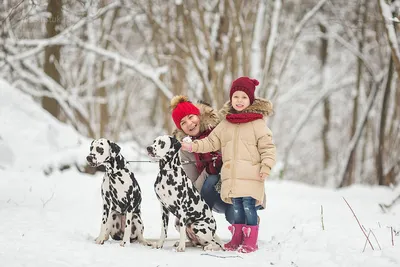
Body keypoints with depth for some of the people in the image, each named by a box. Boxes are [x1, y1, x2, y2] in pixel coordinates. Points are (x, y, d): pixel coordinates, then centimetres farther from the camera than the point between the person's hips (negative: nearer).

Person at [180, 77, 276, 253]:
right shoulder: (225, 124, 14)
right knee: (237, 207, 10)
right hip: (231, 177, 5)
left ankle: (250, 241, -1)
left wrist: (266, 166, -13)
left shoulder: (257, 122, -1)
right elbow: (211, 142, 17)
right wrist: (192, 146, 7)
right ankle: (237, 238, 18)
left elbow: (267, 146, -3)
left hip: (251, 176, -5)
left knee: (249, 206, -8)